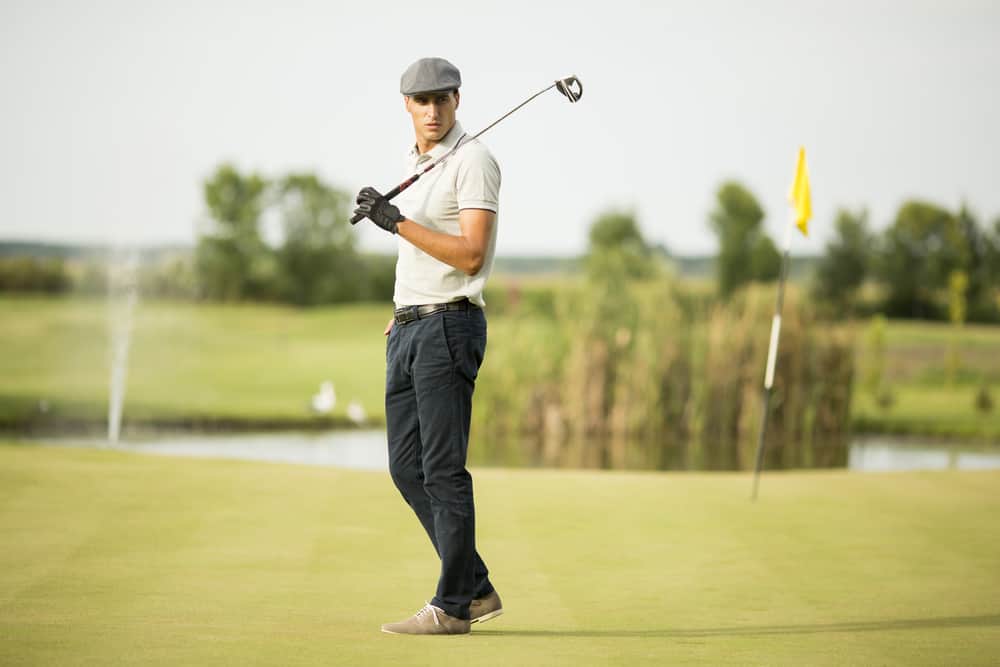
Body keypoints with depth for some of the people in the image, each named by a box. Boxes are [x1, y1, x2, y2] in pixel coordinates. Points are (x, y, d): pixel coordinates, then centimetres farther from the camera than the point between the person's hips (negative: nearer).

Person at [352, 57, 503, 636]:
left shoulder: (473, 162, -9)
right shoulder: (416, 164, 18)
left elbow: (470, 254, -19)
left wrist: (397, 221, -19)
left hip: (448, 327, -9)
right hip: (407, 328, 9)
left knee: (443, 469, -8)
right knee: (407, 466, 10)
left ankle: (452, 607, -3)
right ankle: (477, 589, 17)